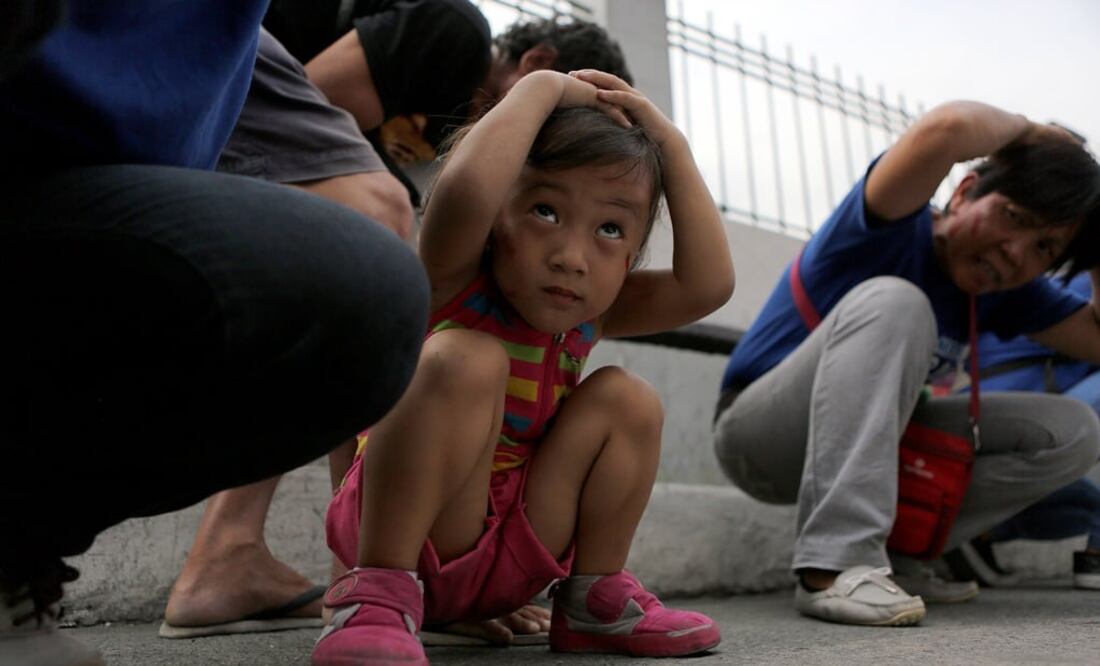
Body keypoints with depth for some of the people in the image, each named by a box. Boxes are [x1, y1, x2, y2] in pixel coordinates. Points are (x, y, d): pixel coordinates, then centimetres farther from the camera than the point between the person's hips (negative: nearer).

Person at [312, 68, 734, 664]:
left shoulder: (592, 312, -2)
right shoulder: (452, 278, -17)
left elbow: (709, 284, -16)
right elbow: (465, 191, -40)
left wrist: (671, 147, -13)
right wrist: (543, 88, -26)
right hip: (400, 534, -6)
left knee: (625, 399, -6)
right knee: (466, 360, -31)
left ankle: (592, 597, 4)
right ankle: (379, 593, -25)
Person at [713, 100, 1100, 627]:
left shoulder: (1006, 292, 3)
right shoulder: (897, 230, -18)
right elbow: (944, 130, -38)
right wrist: (1031, 133, -19)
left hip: (873, 442, 7)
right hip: (761, 438, -7)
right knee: (891, 301, -33)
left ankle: (898, 554, -3)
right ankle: (834, 564, -38)